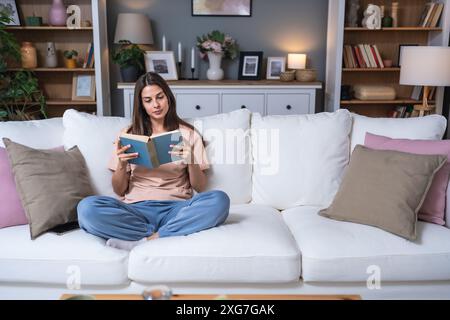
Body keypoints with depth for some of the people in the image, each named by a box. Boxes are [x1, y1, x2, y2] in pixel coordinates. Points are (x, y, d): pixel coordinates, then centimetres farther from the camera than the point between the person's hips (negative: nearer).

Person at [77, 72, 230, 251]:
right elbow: (119, 190, 12)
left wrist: (191, 161, -11)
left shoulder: (188, 134, 11)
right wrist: (121, 164, -8)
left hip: (176, 208, 0)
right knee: (87, 207, -28)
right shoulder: (129, 134, 13)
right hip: (137, 209, 1)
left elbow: (200, 187, 8)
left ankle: (142, 240, -25)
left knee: (219, 200, -30)